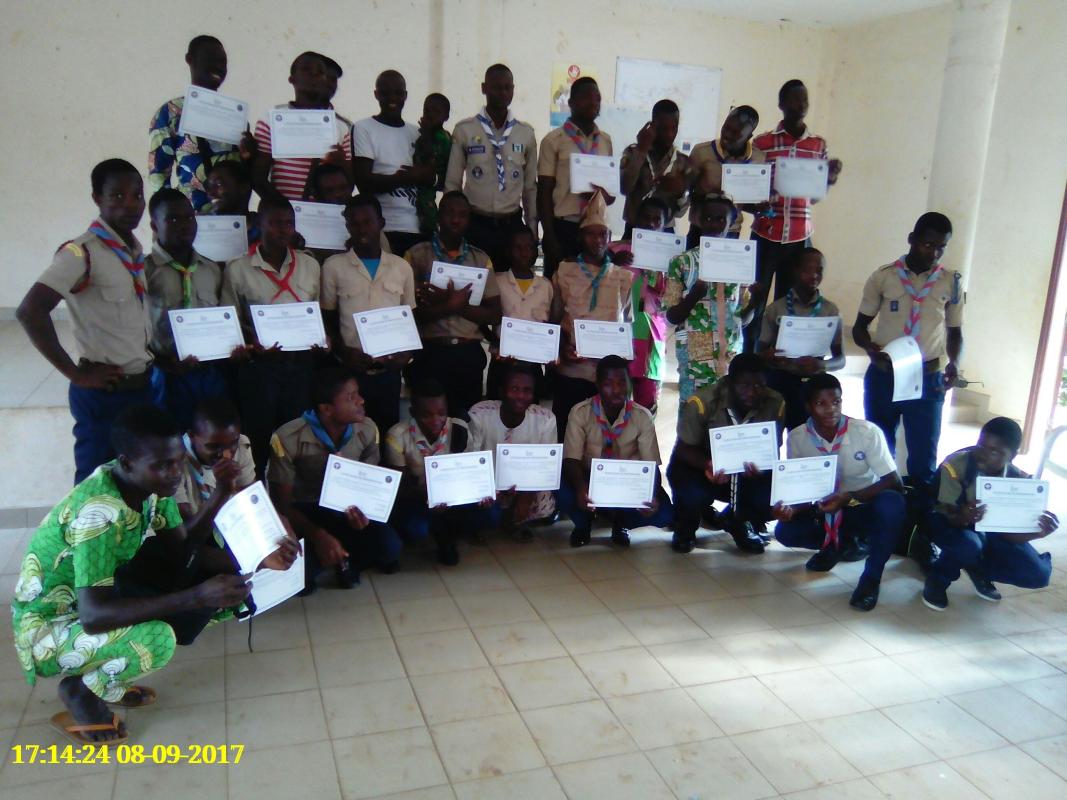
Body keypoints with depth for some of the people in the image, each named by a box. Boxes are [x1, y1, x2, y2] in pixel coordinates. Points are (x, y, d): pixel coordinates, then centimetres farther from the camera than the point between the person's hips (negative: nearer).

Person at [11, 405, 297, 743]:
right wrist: (197, 597, -43)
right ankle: (82, 691, -2)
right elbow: (93, 616, -39)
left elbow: (182, 554, -4)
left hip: (99, 598, 8)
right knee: (156, 639, -35)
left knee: (214, 578, -8)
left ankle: (108, 681, 7)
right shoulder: (98, 513, -33)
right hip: (49, 627, -8)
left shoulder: (151, 482, -10)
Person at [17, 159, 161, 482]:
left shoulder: (136, 249, 8)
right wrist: (76, 374, -19)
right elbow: (29, 311, -23)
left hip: (146, 386, 7)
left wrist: (160, 356, 5)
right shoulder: (82, 252, -15)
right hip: (104, 394, -7)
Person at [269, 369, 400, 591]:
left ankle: (346, 560, 9)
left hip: (347, 509, 3)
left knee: (389, 547, -22)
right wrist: (318, 536, -32)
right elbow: (281, 503, -17)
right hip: (304, 513, -3)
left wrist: (363, 512, -24)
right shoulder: (288, 439, -24)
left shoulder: (367, 430, -13)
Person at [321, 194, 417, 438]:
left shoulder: (402, 267, 8)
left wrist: (407, 352, -3)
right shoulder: (334, 266, 2)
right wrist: (342, 351, -11)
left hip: (389, 370, 2)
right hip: (350, 370, -2)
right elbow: (327, 319, 6)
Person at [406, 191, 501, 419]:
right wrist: (450, 305, -18)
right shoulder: (417, 255, 5)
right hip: (430, 353, -2)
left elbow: (494, 314, 5)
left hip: (470, 354, 2)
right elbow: (411, 312, -5)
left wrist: (457, 304, -9)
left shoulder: (480, 259, 13)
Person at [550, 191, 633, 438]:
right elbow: (553, 319, 10)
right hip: (571, 370, -1)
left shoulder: (623, 277, 12)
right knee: (566, 433, 2)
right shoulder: (564, 272, 9)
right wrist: (562, 347, -7)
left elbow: (629, 323, 14)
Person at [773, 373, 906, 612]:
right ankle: (842, 544, 8)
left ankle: (871, 578, -16)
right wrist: (790, 509, -30)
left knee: (892, 503, -36)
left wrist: (849, 497, -34)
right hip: (823, 512, 3)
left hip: (864, 509, -3)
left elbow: (893, 481, -20)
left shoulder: (867, 432, -21)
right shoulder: (796, 438, -13)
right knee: (785, 531, -22)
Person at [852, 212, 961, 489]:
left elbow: (955, 331, 10)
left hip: (928, 379, 0)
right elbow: (860, 325, 3)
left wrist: (954, 363, -10)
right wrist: (871, 347, -19)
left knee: (924, 454, 7)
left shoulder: (951, 283, -1)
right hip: (883, 376, 0)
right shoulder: (883, 277, -5)